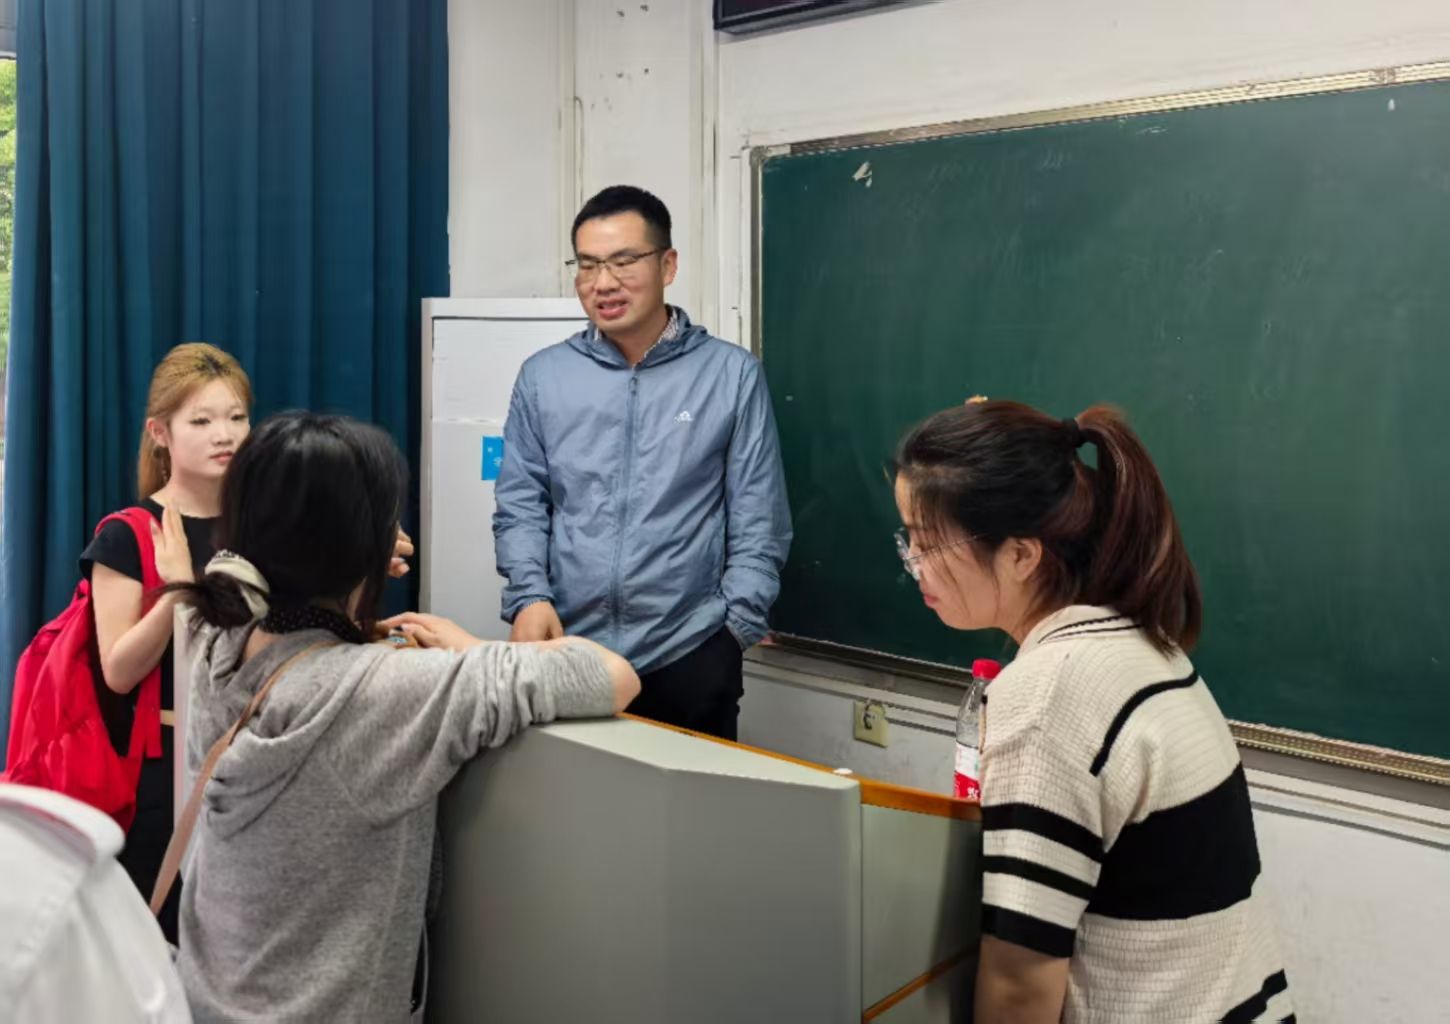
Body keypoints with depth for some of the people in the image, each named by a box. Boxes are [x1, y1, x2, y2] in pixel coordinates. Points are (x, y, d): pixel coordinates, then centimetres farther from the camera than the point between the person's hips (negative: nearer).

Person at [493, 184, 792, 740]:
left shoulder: (732, 374, 0)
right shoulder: (542, 376, 6)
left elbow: (759, 521, 0)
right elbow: (520, 505, 7)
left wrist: (736, 625, -6)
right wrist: (530, 595, -7)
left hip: (689, 657, -1)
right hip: (566, 653, 2)